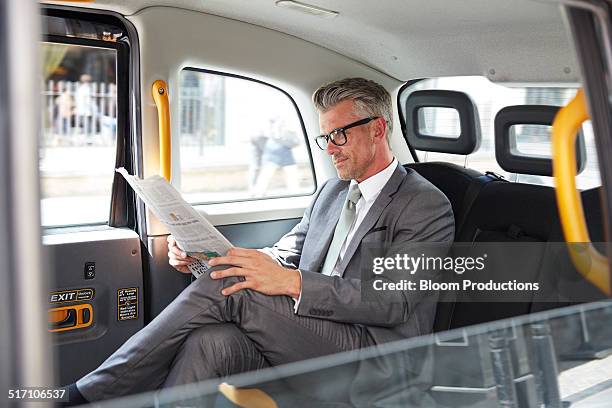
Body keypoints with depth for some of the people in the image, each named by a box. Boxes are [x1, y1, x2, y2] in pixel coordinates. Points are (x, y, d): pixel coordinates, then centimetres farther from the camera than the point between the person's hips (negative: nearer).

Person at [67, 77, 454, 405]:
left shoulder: (428, 206, -2)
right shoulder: (331, 191, 23)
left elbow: (395, 300, -14)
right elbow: (285, 254, 19)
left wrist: (291, 281, -24)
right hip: (303, 335, 6)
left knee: (224, 289, -23)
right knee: (211, 341, -29)